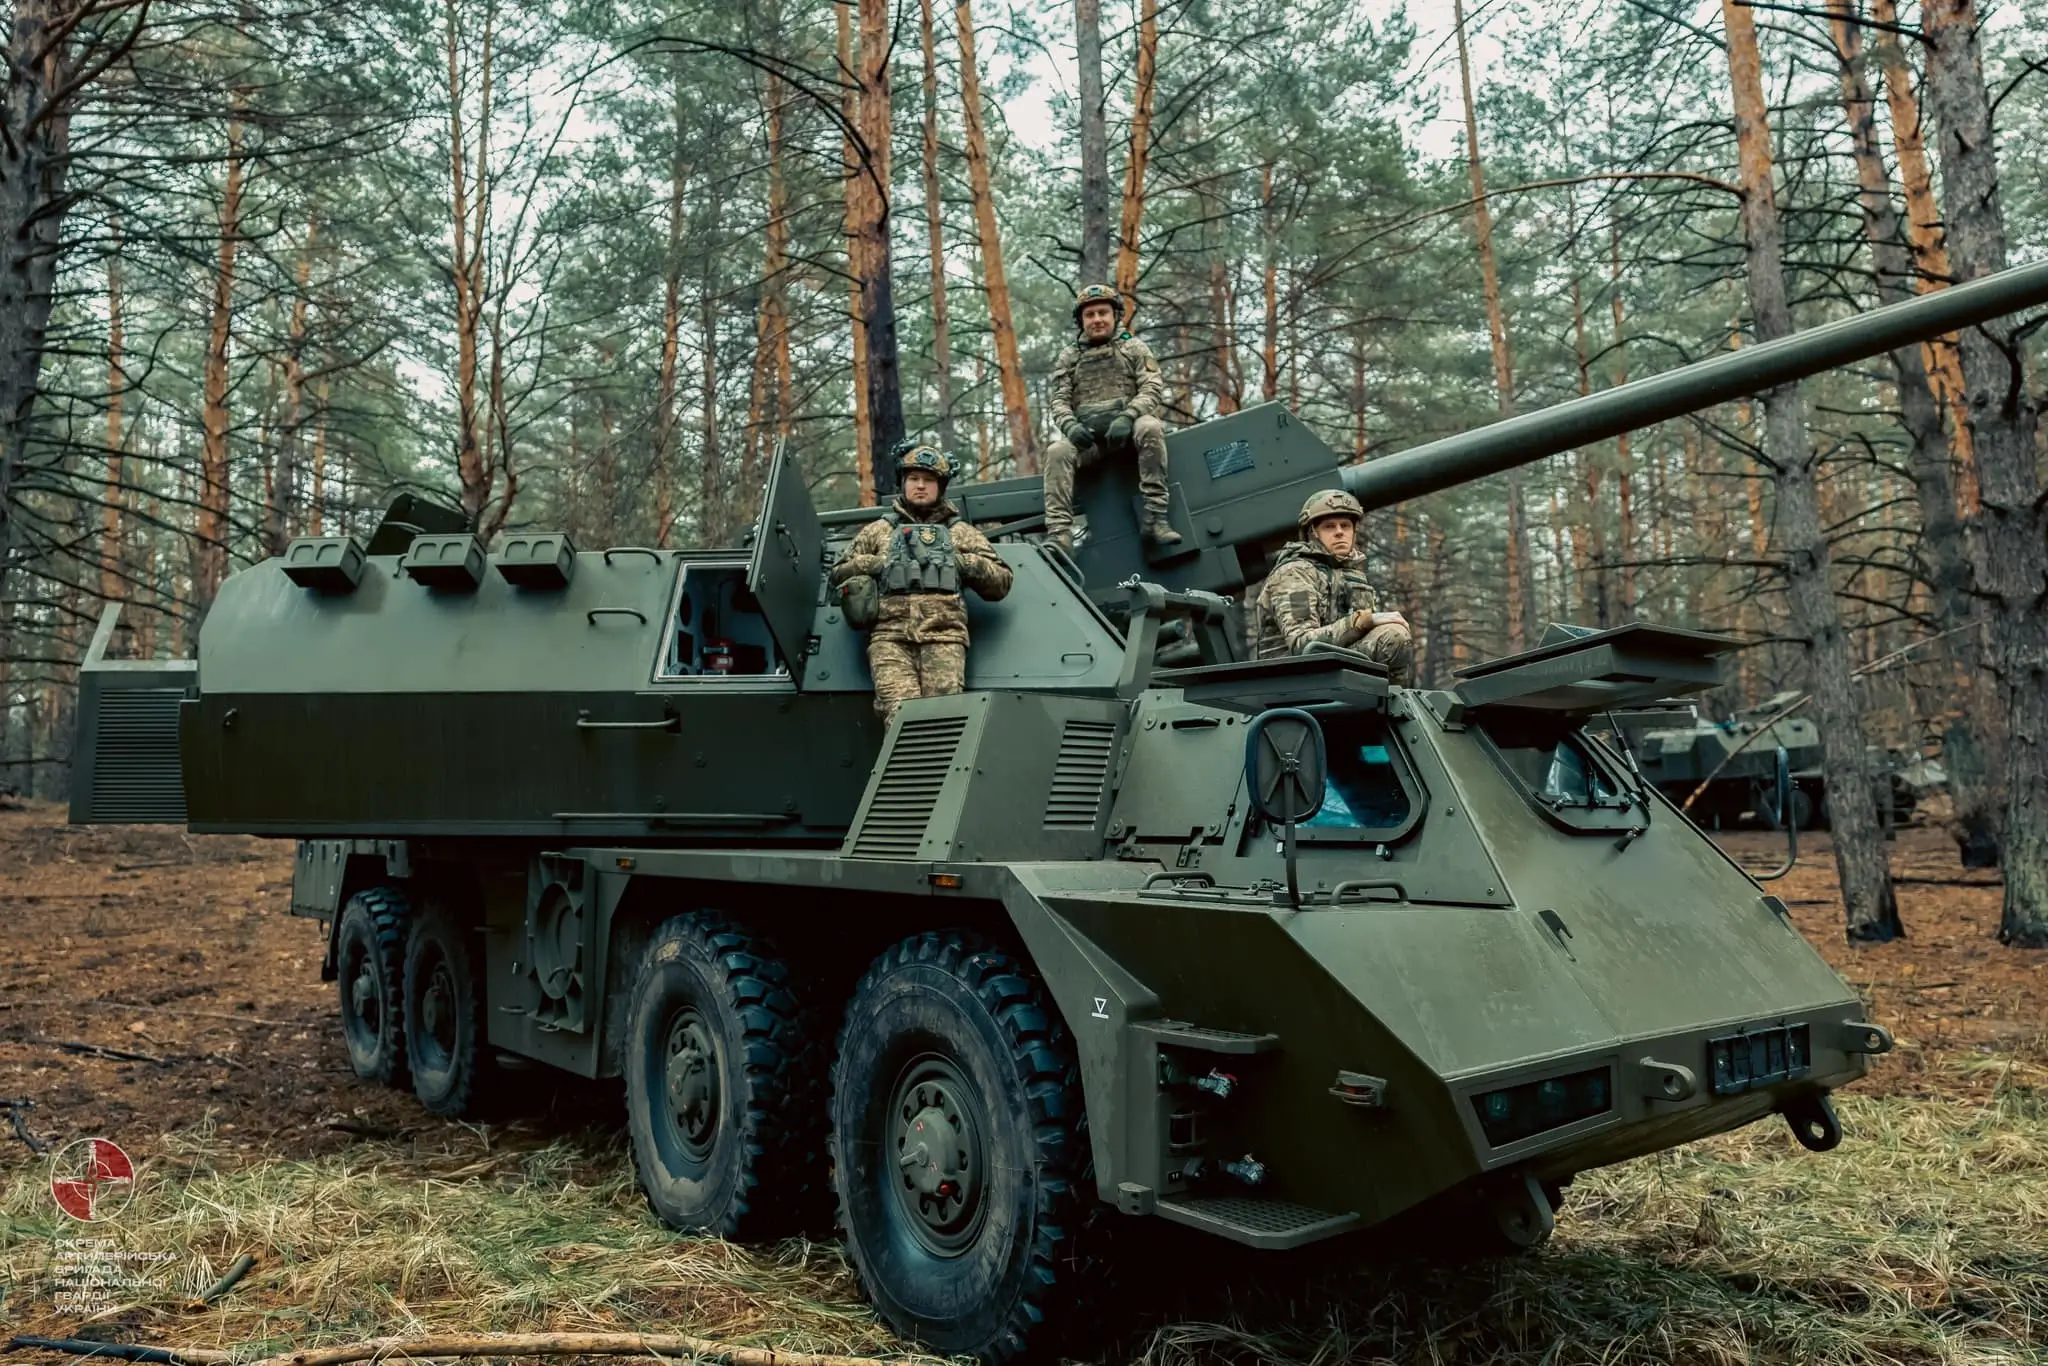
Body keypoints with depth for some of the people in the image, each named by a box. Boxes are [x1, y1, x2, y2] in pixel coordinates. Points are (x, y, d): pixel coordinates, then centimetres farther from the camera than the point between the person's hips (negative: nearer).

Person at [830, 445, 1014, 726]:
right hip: (889, 635, 0)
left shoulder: (961, 532, 26)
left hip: (943, 634, 0)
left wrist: (967, 563, 5)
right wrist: (869, 564, 9)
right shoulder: (878, 530, 28)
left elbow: (1001, 582, 22)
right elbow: (838, 574, 28)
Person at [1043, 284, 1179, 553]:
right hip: (1087, 435, 2)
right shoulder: (1069, 358, 18)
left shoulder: (1134, 348, 13)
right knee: (1057, 451, -29)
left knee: (1150, 427, -35)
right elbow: (1059, 401, 11)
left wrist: (1127, 417, -19)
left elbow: (1153, 389, 1)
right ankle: (1059, 535, -37)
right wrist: (1070, 425, -14)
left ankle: (1156, 516, -35)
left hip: (1127, 427, -1)